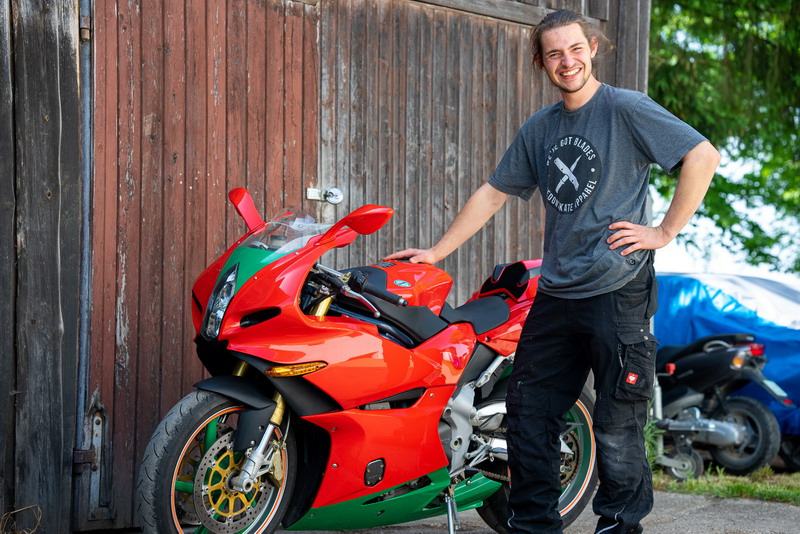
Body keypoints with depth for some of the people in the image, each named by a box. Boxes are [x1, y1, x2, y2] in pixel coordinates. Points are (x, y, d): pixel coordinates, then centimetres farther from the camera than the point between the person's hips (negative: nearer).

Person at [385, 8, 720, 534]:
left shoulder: (626, 108, -4)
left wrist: (665, 232, -11)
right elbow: (493, 193, 22)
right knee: (529, 412, 8)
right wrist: (437, 251, 20)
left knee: (616, 425, -4)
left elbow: (703, 156, -10)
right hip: (556, 293, 7)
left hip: (618, 292, -7)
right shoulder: (540, 128, 16)